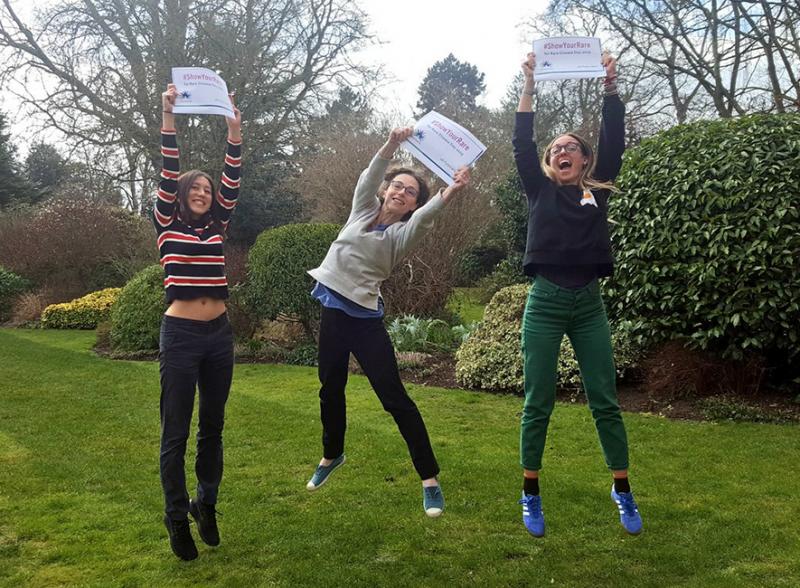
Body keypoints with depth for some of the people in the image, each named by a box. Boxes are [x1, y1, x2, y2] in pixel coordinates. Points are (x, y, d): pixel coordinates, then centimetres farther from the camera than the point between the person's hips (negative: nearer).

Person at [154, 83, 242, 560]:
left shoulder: (217, 227, 12)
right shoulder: (167, 225, 3)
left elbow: (233, 183, 2)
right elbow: (168, 175, -8)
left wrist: (234, 132, -7)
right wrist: (169, 118, -16)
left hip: (220, 333, 4)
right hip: (181, 334, -4)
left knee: (213, 426, 13)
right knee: (176, 432, 1)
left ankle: (207, 504, 28)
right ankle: (177, 518, 14)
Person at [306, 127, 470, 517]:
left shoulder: (402, 233, -5)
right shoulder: (364, 208, 7)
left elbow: (426, 216, -26)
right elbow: (370, 177, -11)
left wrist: (449, 193, -47)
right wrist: (391, 145, -28)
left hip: (364, 317, -5)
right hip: (332, 307, 5)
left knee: (394, 397, -7)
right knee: (330, 388, 18)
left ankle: (430, 479, 0)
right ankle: (332, 455, 42)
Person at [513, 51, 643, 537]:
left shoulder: (599, 190, 13)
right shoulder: (541, 191, 10)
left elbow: (614, 142, 3)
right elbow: (522, 145, 0)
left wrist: (610, 88, -4)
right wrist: (530, 87, -5)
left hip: (589, 303, 1)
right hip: (545, 301, -1)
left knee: (605, 401, 4)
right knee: (538, 404, 2)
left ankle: (623, 492, 16)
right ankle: (531, 494, 14)